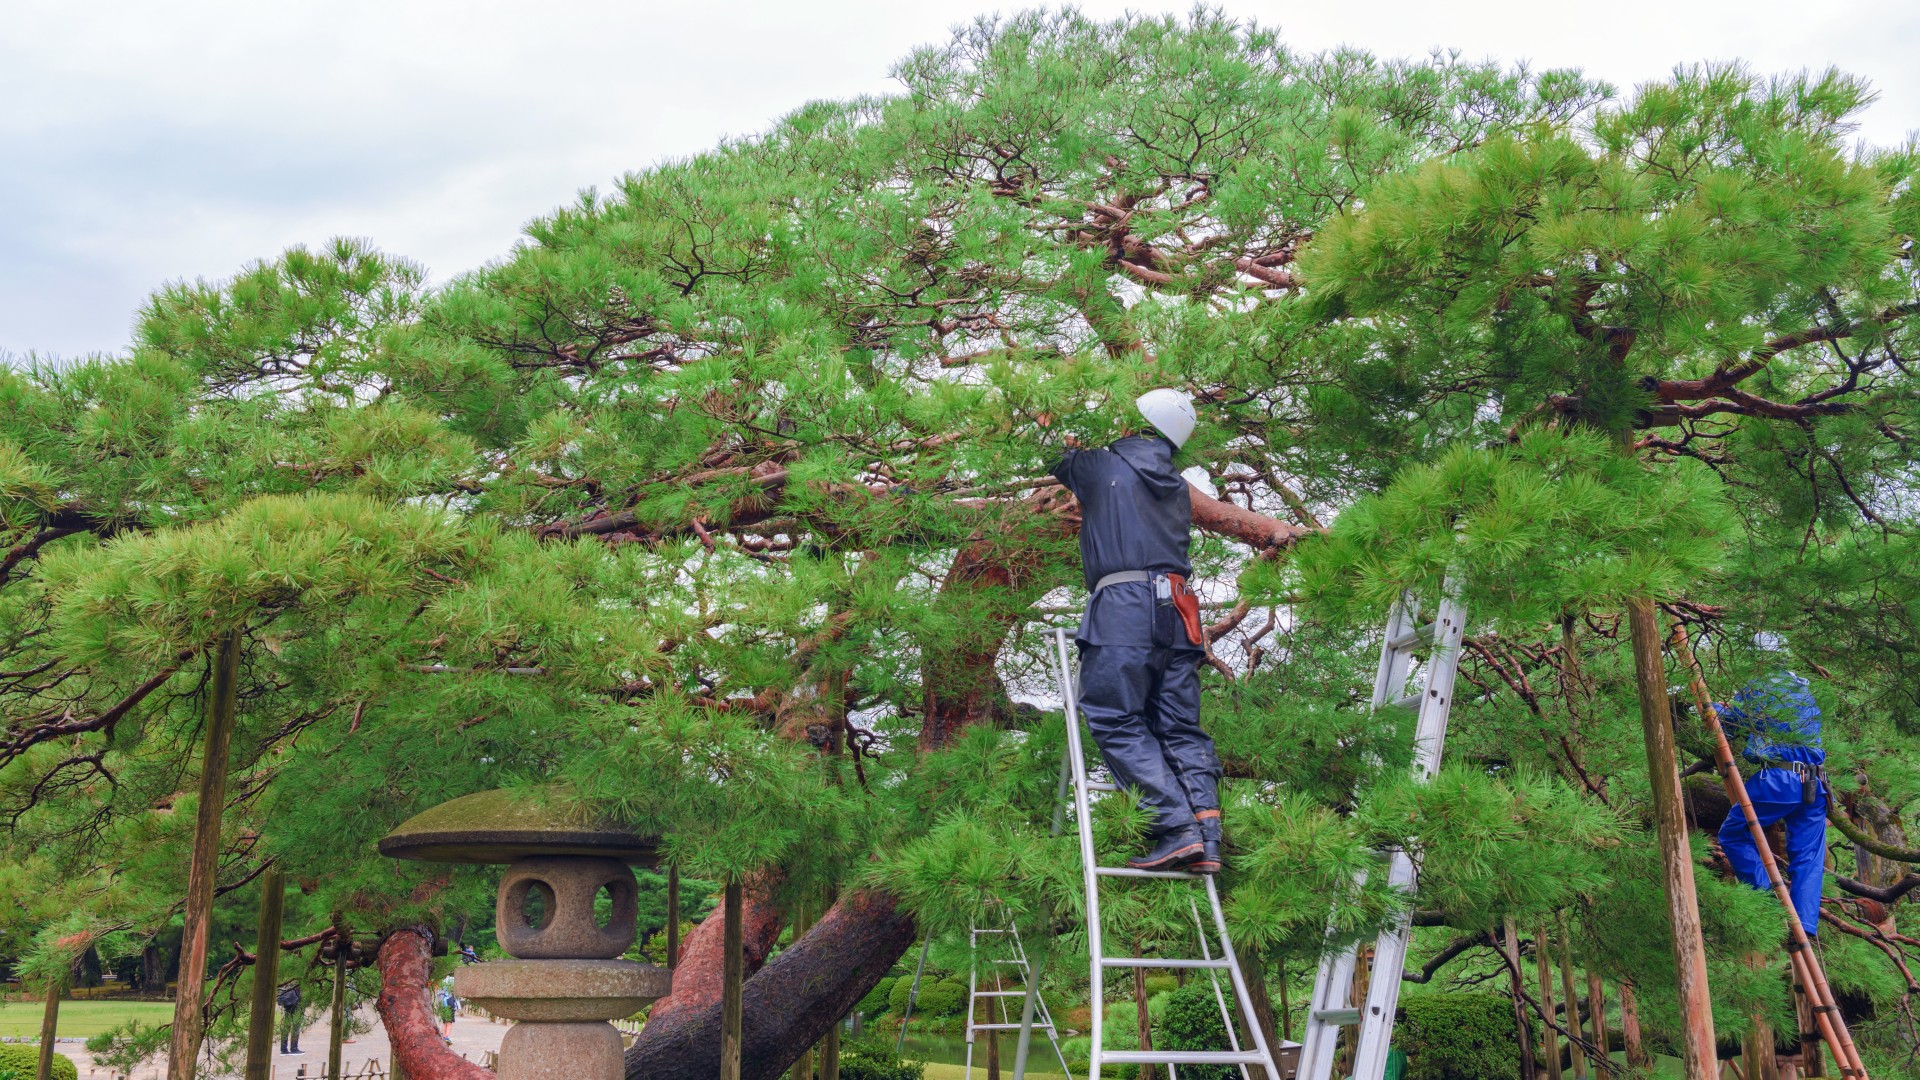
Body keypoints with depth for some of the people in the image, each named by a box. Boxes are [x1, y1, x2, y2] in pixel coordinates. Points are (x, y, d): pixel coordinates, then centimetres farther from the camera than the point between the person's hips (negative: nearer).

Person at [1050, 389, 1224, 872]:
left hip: (1123, 602, -6)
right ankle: (1206, 840, -6)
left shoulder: (1103, 467, 7)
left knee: (1118, 722, -7)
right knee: (1181, 728, 5)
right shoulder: (1179, 488, 23)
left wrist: (1068, 442, 46)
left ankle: (1178, 828, -20)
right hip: (1177, 610, 6)